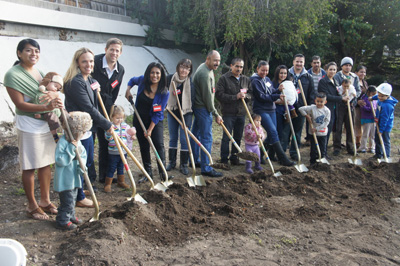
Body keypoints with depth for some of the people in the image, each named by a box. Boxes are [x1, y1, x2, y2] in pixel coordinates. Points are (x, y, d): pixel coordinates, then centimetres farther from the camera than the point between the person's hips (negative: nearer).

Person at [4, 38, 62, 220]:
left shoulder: (39, 71, 10)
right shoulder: (12, 74, -12)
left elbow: (52, 90, 8)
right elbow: (20, 104, -17)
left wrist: (52, 95, -17)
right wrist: (46, 107, -28)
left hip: (46, 124, 7)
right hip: (29, 126, -7)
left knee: (46, 164, 13)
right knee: (30, 167, 3)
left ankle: (45, 201, 27)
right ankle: (32, 206, 17)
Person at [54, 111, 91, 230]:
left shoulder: (77, 141, 4)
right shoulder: (63, 142, -22)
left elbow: (83, 154, 10)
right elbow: (60, 160, -28)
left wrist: (81, 165, -8)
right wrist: (71, 149, -32)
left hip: (74, 177, 9)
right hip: (64, 179, -9)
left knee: (72, 198, 22)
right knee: (67, 200, -2)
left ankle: (71, 216, 39)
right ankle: (62, 221, 14)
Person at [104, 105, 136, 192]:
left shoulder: (125, 126, 6)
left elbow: (129, 135, 18)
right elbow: (108, 137, -20)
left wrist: (132, 136, -3)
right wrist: (109, 132, -37)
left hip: (124, 151, 5)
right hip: (113, 152, -5)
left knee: (121, 167, 19)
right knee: (111, 168, 2)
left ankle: (121, 182, 34)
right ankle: (107, 184, 14)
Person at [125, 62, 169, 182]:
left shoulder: (164, 93, -17)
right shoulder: (142, 80, -9)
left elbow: (158, 113, -16)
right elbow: (133, 80, 17)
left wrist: (150, 129, -17)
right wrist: (128, 90, -1)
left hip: (155, 121, -3)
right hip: (139, 119, 3)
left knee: (159, 144, -16)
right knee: (144, 146, 8)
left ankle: (162, 172, -4)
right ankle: (148, 173, 21)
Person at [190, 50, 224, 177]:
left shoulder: (207, 69, 12)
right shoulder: (204, 74, -21)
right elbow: (207, 97, -20)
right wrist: (216, 114, -13)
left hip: (199, 106, 11)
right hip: (203, 108, -11)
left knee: (196, 133, 18)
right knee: (207, 138, -8)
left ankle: (194, 160, 31)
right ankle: (206, 168, -3)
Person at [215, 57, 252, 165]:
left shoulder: (246, 80, 13)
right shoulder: (224, 78, -3)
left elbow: (251, 95, 14)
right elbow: (219, 95, -12)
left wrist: (245, 96, -10)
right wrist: (235, 97, -17)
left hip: (241, 113, 5)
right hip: (228, 113, -5)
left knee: (238, 137, 11)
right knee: (226, 137, -3)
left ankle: (234, 158, 23)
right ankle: (224, 160, 5)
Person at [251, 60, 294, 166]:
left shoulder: (267, 79, 16)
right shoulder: (255, 81, -8)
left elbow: (272, 93, 17)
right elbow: (261, 97, -15)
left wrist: (278, 90, -4)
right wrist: (277, 96, -16)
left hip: (271, 109, 8)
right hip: (261, 110, -8)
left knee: (272, 133, 8)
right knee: (273, 131, -15)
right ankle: (283, 159, -15)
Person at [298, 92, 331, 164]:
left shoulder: (327, 111, -5)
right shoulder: (312, 108, -8)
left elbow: (326, 122, -9)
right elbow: (301, 109, -7)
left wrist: (317, 128, -14)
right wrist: (306, 115, -11)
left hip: (323, 133, 1)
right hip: (313, 133, -1)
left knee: (322, 149, 6)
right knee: (313, 149, 5)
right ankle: (313, 162, 17)